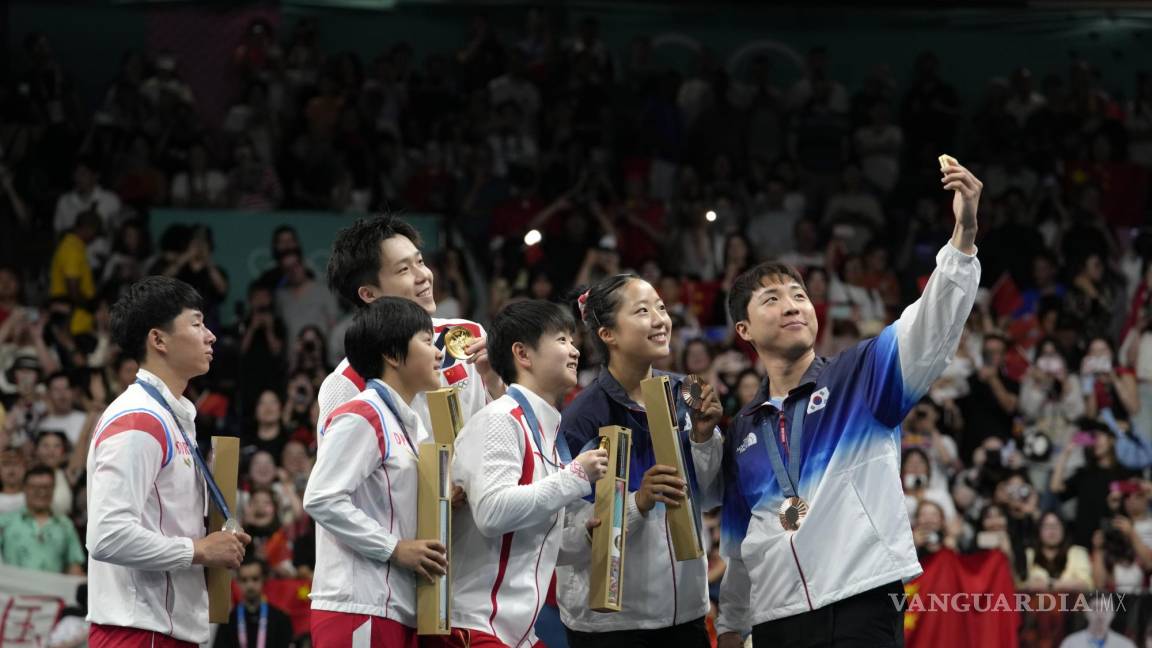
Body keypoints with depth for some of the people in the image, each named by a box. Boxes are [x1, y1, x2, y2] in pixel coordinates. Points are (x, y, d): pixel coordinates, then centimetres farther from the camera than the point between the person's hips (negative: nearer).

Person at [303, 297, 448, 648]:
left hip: (400, 611, 10)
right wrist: (394, 549, -17)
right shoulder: (361, 418, -10)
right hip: (359, 610, -10)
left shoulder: (412, 425, 20)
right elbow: (322, 499, -19)